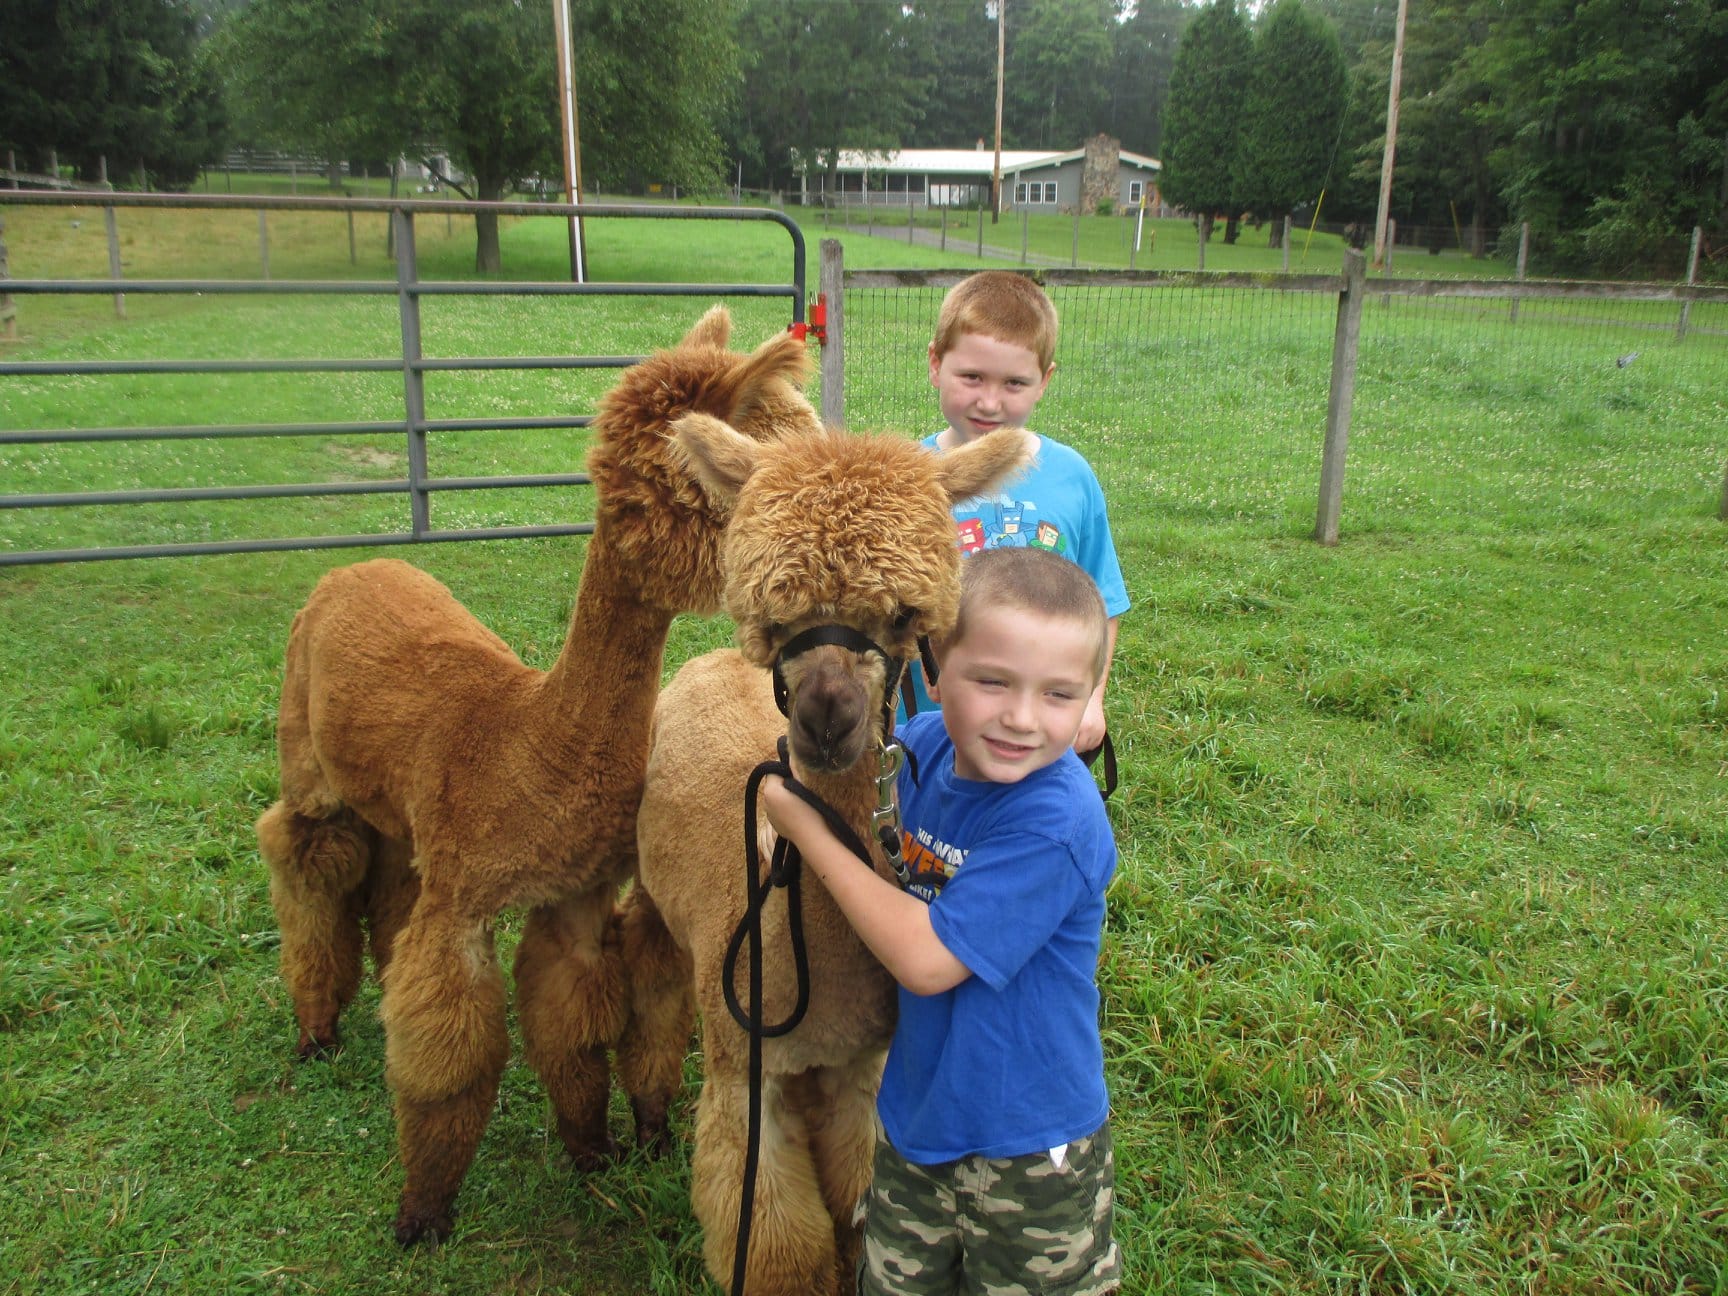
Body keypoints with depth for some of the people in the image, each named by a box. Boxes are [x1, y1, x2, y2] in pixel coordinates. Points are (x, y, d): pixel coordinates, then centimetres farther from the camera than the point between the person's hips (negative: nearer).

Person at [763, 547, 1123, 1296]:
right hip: (916, 1117, 6)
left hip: (1027, 1147, -6)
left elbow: (927, 959, -29)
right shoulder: (924, 744, -10)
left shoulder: (1056, 824, -31)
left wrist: (806, 830, -23)